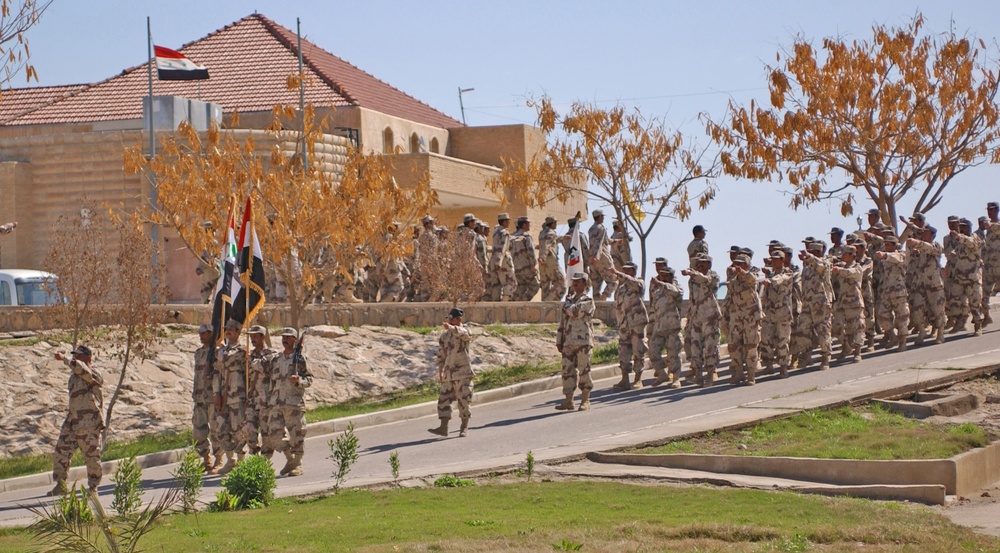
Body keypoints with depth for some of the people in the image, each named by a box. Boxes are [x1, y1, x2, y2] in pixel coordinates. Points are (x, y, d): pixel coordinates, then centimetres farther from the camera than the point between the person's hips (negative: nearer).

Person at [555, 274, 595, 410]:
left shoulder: (588, 301, -1)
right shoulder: (569, 300, 18)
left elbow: (575, 312, -20)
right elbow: (562, 323, 19)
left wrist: (567, 303, -1)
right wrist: (559, 341, 14)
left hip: (583, 341, -6)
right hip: (568, 342, 6)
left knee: (583, 371, -2)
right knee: (567, 371, 2)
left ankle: (585, 400, 6)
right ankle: (568, 401, 4)